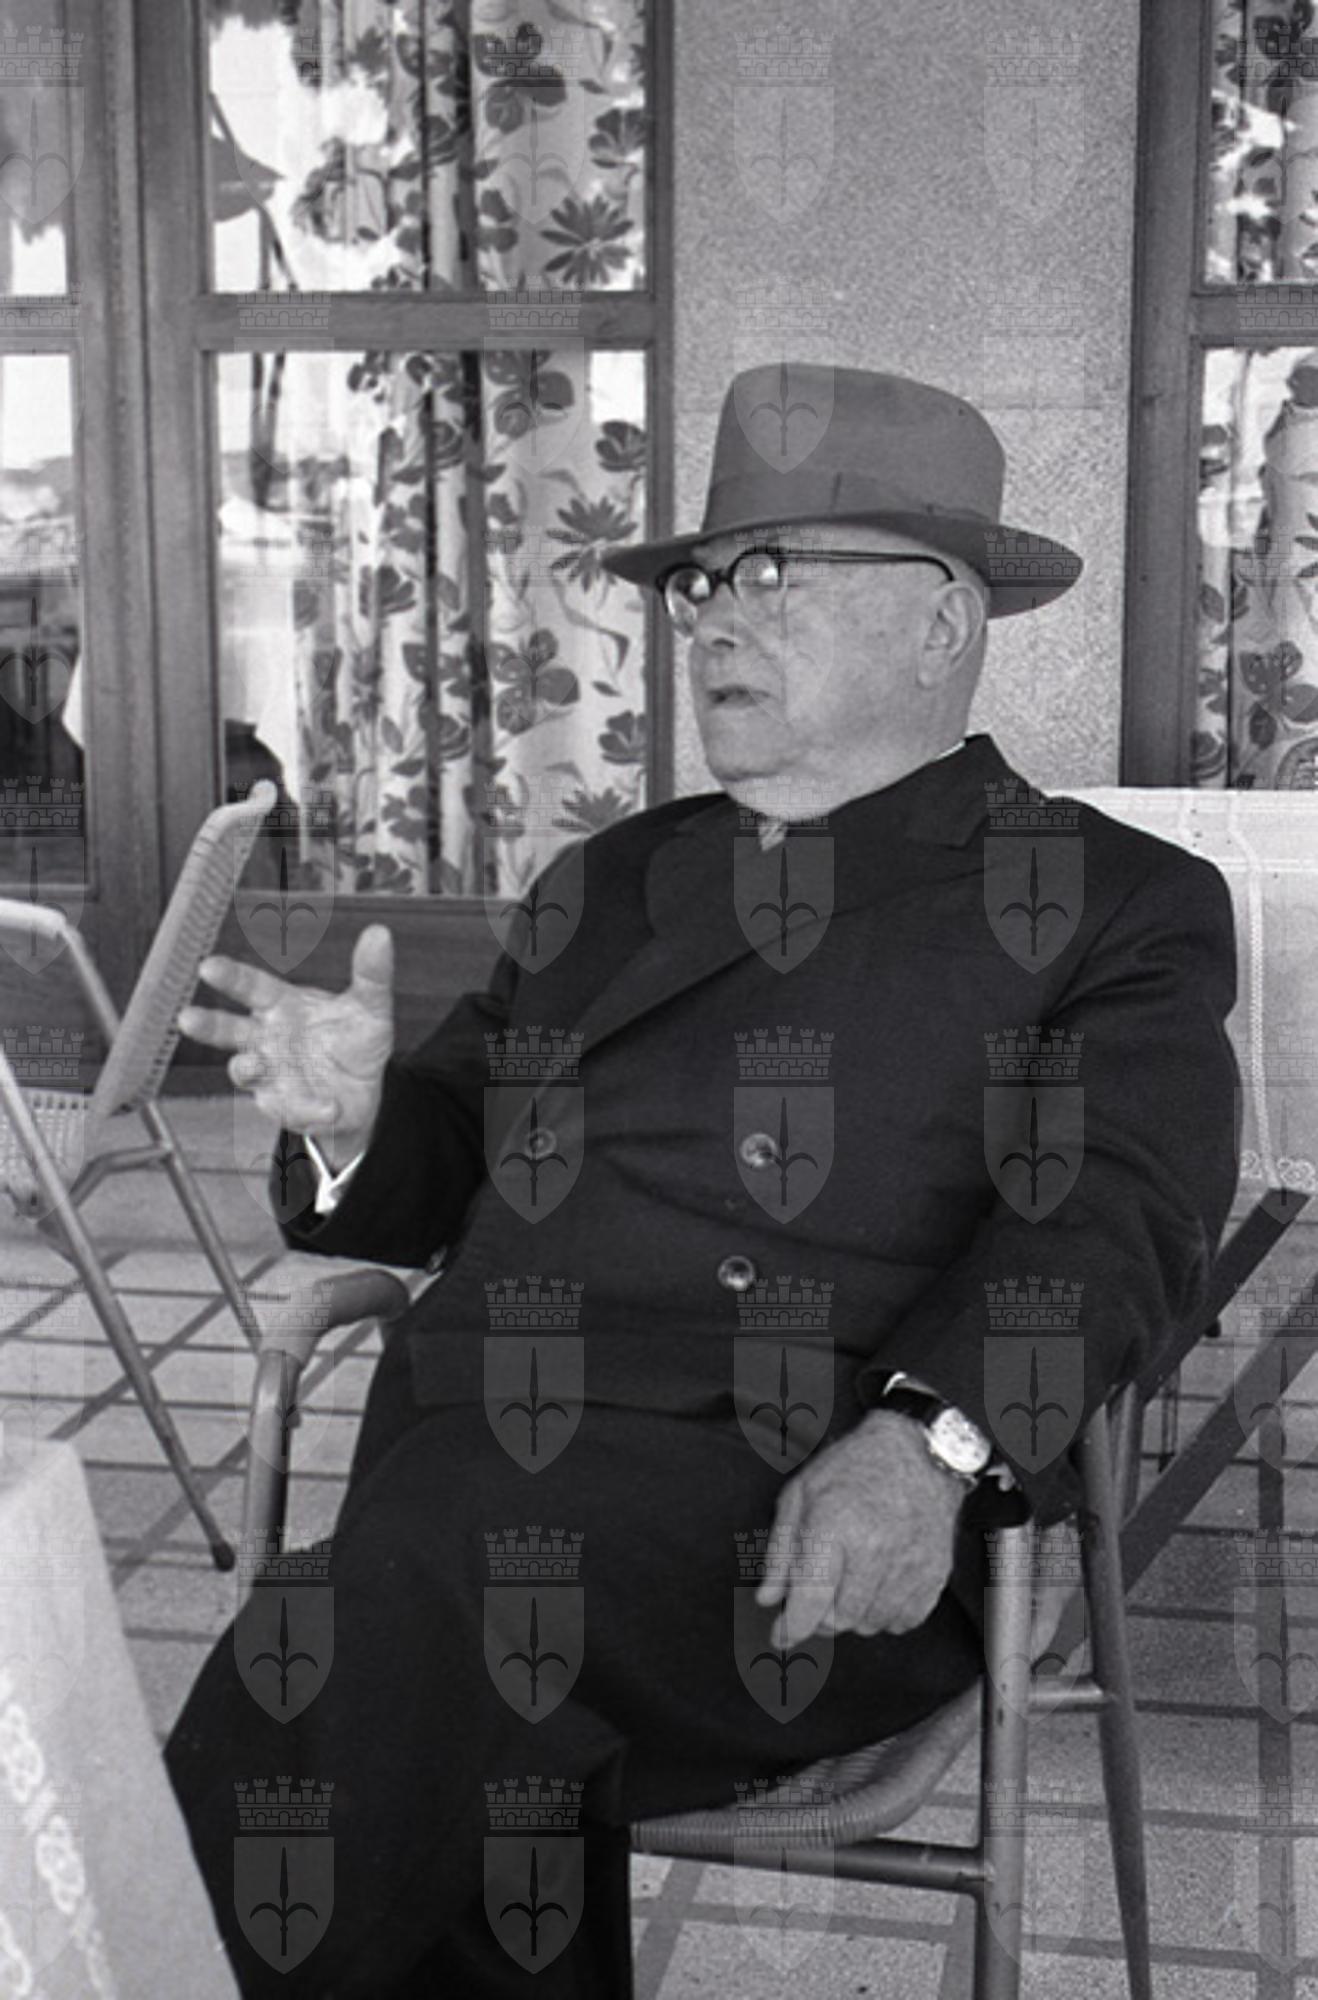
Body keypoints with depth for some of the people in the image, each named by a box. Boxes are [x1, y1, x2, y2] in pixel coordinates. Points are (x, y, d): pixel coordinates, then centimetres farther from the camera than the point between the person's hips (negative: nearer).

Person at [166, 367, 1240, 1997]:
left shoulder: (1122, 910, 10)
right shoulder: (601, 884, 25)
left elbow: (1116, 1212, -5)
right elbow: (453, 1167, 21)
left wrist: (932, 1440, -24)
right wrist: (357, 1120, -3)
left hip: (824, 1541, -4)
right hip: (482, 1473, 5)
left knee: (426, 1589, -28)